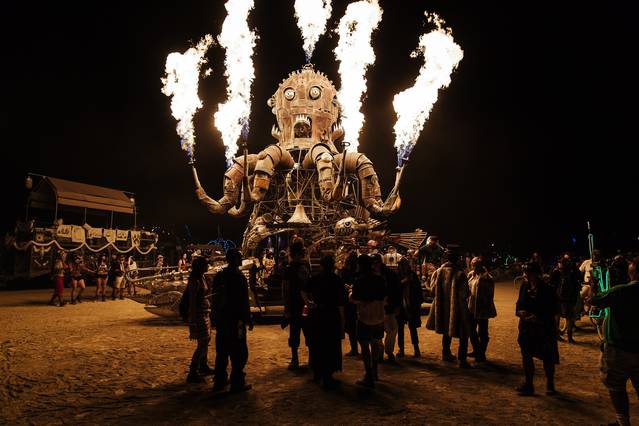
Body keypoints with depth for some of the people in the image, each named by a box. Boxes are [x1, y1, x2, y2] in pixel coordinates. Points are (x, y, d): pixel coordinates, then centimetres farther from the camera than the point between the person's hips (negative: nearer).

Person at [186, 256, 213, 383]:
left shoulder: (201, 278, 10)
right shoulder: (195, 281, -19)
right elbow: (192, 302, -21)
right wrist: (193, 322, -21)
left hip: (205, 314, 10)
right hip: (199, 315, -10)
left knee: (206, 340, 21)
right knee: (202, 344, -6)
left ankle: (203, 366, 37)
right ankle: (192, 374, 1)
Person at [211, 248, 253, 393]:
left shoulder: (219, 276, 8)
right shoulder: (239, 276, -15)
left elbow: (215, 298, 13)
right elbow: (243, 301, -16)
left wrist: (215, 317, 20)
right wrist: (248, 319, -9)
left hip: (221, 320, 8)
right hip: (235, 320, -8)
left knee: (222, 351, 16)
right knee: (239, 353, 1)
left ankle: (219, 381, 23)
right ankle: (237, 382, 4)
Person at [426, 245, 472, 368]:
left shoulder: (438, 272, -7)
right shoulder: (460, 274, -20)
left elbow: (432, 289, 1)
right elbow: (465, 294, -16)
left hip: (443, 309, 6)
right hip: (458, 309, -5)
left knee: (447, 331, 25)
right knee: (463, 335, 7)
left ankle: (446, 353, 40)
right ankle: (462, 360, 4)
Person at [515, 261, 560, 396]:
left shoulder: (547, 289, -13)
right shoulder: (524, 286, 2)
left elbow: (555, 309, -11)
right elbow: (519, 303, 12)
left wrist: (538, 317, -20)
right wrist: (519, 311, -10)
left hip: (544, 328, -5)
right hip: (527, 327, 5)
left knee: (547, 357, 7)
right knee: (526, 355, 8)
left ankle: (550, 385, 26)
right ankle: (528, 384, 20)